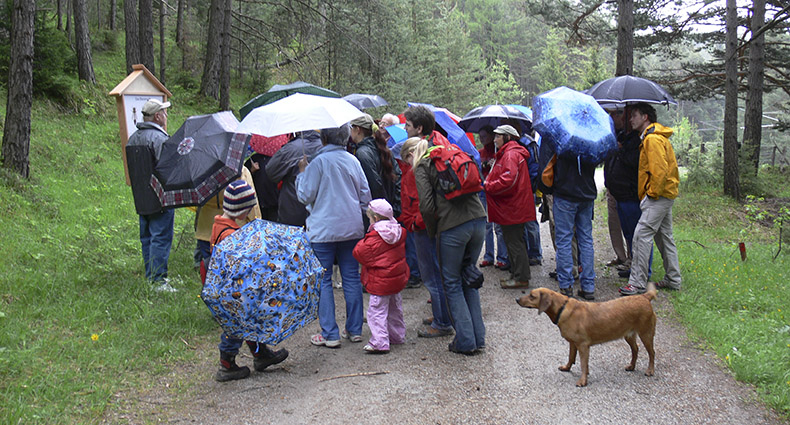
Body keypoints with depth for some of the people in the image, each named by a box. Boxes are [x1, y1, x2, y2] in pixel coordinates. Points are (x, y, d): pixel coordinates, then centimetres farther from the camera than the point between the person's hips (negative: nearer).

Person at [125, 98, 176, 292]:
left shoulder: (133, 138, 13)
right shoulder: (159, 138, -16)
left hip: (141, 198, 9)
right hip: (160, 198, -9)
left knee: (147, 237, 16)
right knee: (161, 238, -6)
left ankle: (150, 276, 24)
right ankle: (159, 280, -5)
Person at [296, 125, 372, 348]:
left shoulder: (318, 162, -10)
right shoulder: (352, 160, 6)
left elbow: (305, 196, -6)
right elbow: (365, 195, 11)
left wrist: (302, 172, 6)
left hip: (323, 231, -5)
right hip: (352, 229, 5)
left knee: (323, 281, 3)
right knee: (352, 278, 11)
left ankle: (330, 334, 3)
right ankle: (355, 330, 17)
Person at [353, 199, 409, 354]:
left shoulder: (374, 238, -21)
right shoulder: (399, 232, 2)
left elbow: (359, 253, -16)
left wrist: (362, 242, 2)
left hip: (380, 283, -8)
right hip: (398, 279, 8)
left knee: (377, 311, -4)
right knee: (395, 309, 22)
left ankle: (380, 342, -8)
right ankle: (397, 335, 33)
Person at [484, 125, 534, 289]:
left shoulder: (511, 154, -16)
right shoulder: (506, 153, 19)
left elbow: (508, 181, -27)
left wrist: (488, 186, -16)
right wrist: (490, 183, 9)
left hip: (513, 208, -11)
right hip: (510, 207, 11)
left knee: (514, 242, -5)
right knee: (512, 240, 16)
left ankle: (521, 278, 1)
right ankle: (516, 274, 25)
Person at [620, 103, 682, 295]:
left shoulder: (652, 139, -16)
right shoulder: (651, 138, 17)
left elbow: (660, 170, -24)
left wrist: (652, 193, -18)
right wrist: (651, 193, 19)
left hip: (658, 195, -11)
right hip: (665, 194, 11)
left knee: (641, 236, -12)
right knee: (664, 236, 16)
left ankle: (637, 283, -11)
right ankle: (673, 280, 24)